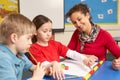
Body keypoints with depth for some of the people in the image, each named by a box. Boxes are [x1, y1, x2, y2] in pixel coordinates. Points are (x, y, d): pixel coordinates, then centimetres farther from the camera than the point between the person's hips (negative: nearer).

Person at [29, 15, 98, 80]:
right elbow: (44, 65, -20)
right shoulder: (33, 48, -6)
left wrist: (85, 59, -18)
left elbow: (70, 53, -3)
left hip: (59, 74, 4)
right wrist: (53, 64, -41)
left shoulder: (54, 44, 11)